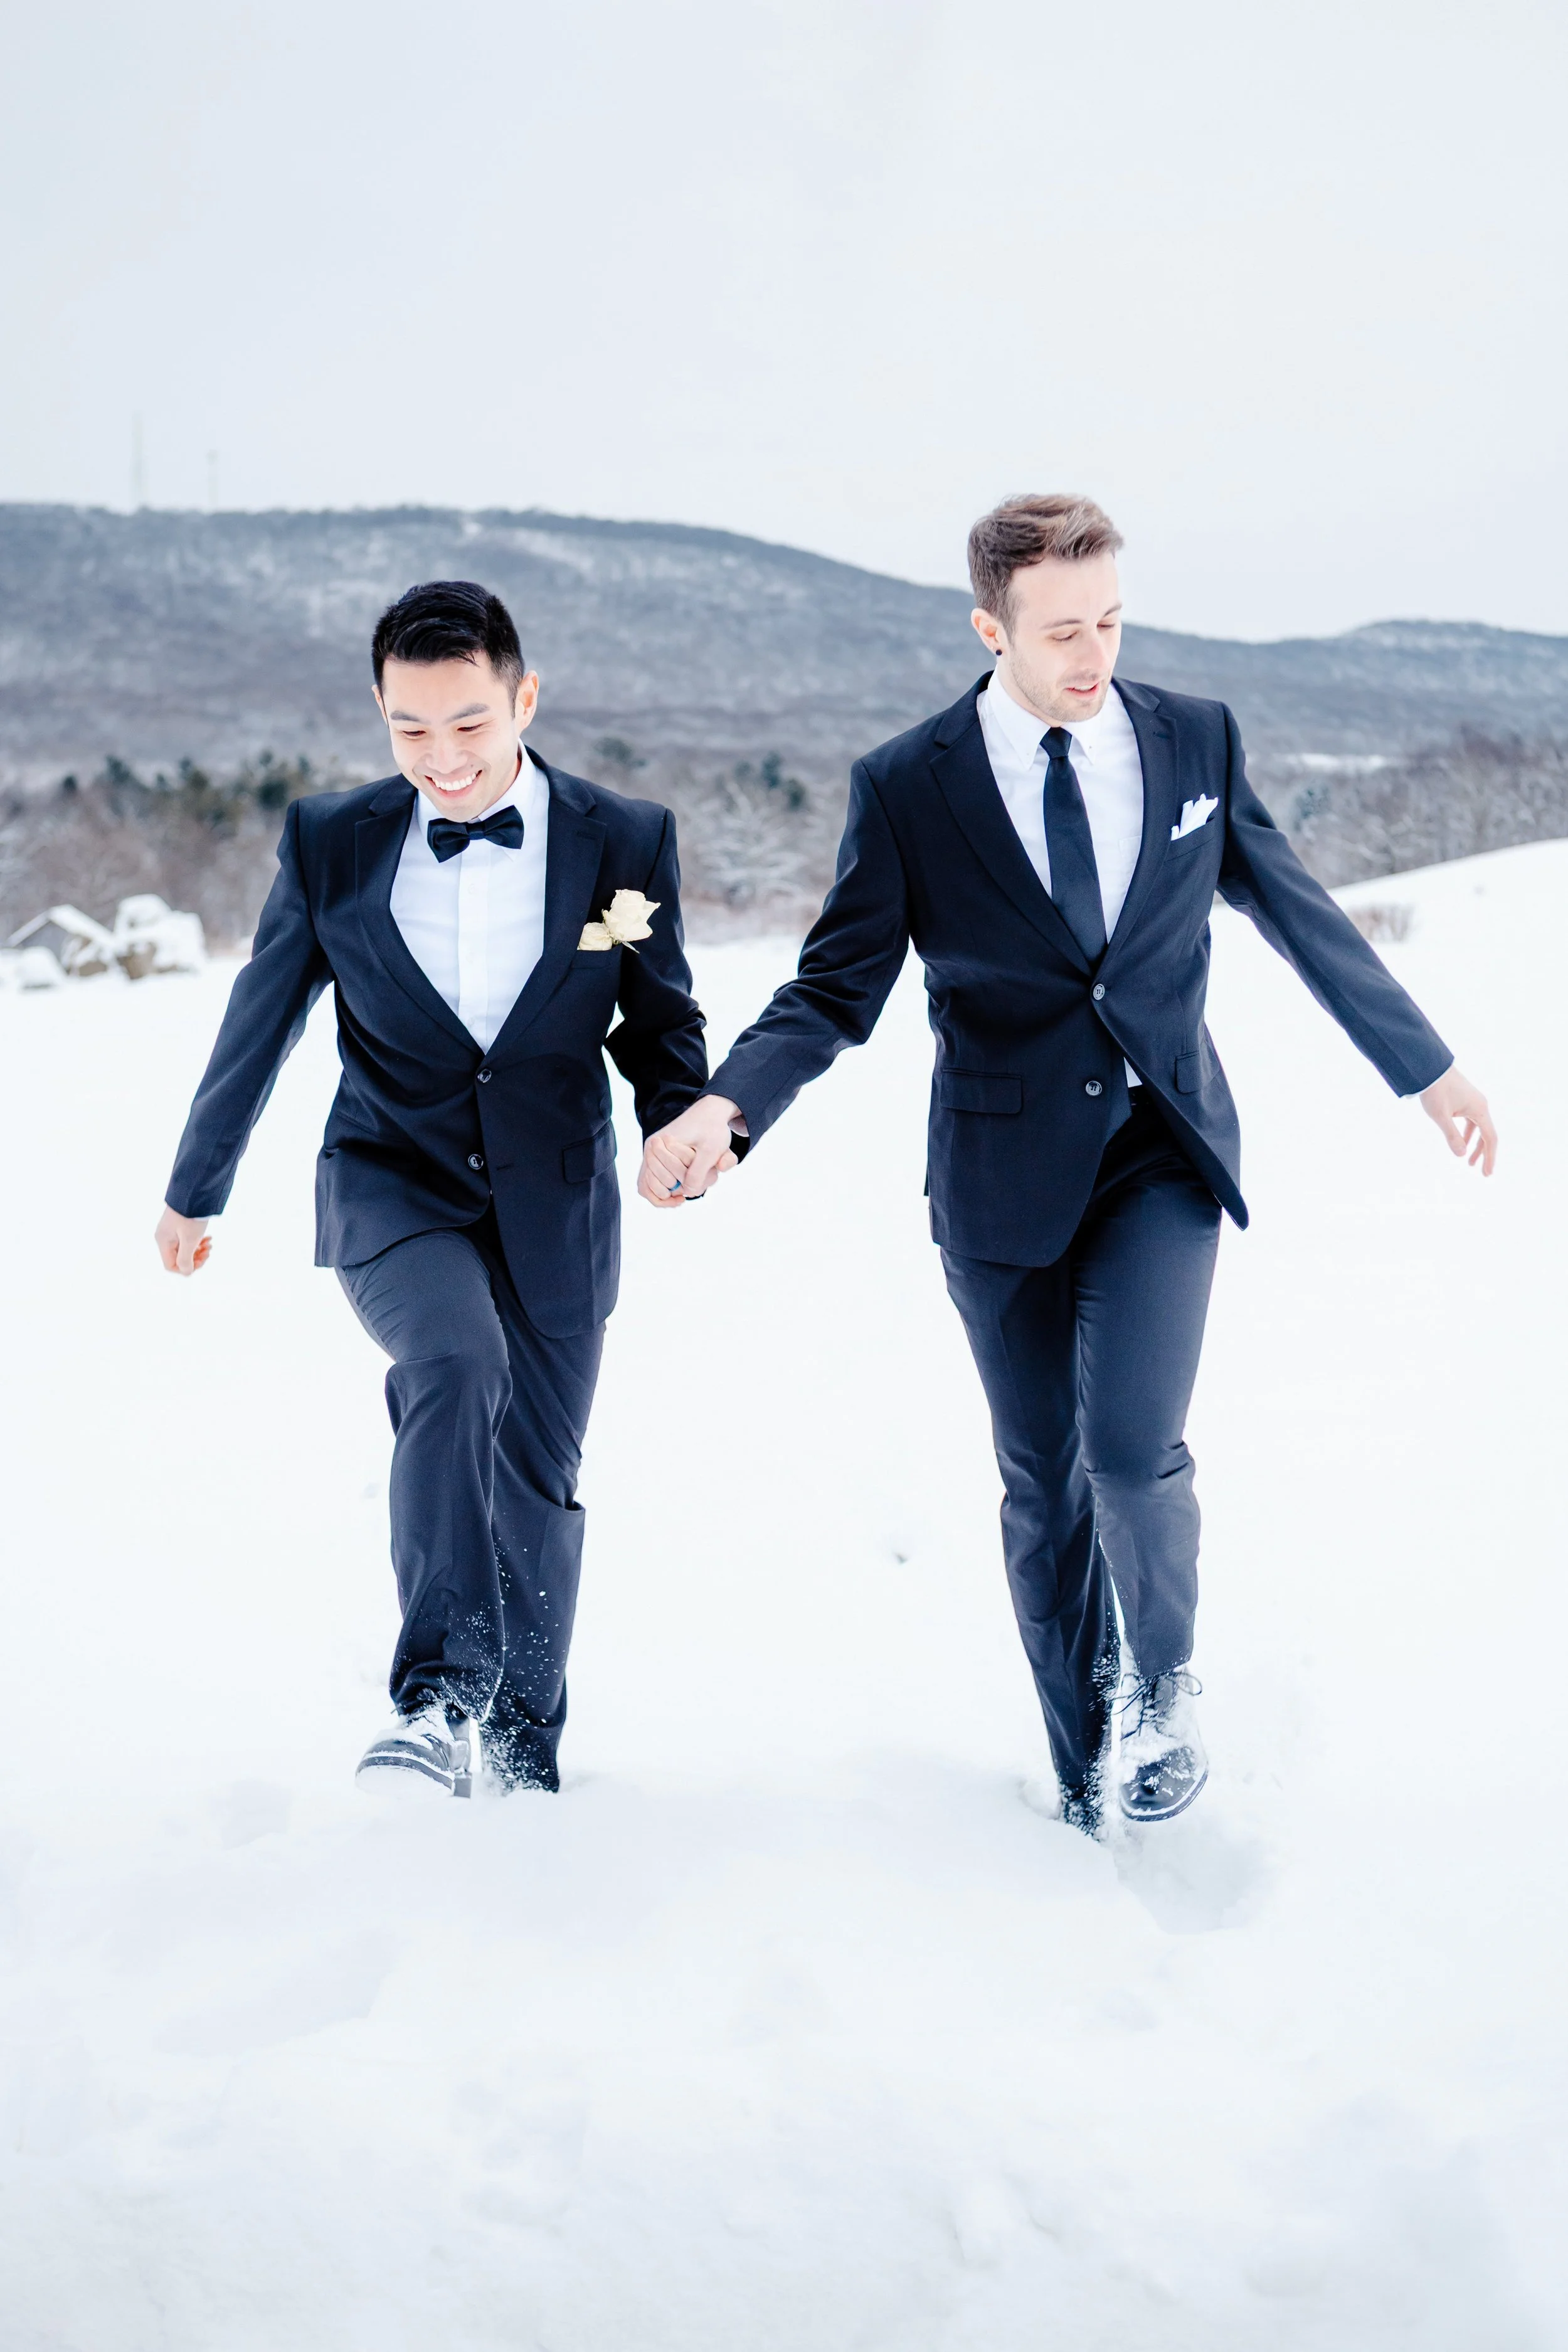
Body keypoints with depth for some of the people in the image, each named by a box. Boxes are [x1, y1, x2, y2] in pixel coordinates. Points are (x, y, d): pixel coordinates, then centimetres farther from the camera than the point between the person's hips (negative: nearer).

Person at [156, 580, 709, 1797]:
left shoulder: (625, 841, -5)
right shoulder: (331, 842, -4)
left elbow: (661, 1018, 6)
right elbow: (259, 1025, 8)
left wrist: (684, 1125, -16)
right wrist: (195, 1190, 17)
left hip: (553, 1206, 2)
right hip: (393, 1188, -1)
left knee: (537, 1484, 9)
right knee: (458, 1364, -32)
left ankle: (522, 1755, 29)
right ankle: (438, 1698, -29)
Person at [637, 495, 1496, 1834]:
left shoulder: (1197, 742, 0)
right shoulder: (907, 789, -6)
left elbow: (1301, 915, 12)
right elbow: (836, 990, -4)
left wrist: (1428, 1068, 19)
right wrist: (727, 1107, -23)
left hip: (1163, 1154, 0)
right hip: (1006, 1170, 0)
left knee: (1132, 1444, -18)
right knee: (1045, 1486, 8)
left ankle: (1162, 1684, 11)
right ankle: (1089, 1775, 25)